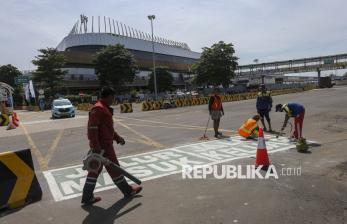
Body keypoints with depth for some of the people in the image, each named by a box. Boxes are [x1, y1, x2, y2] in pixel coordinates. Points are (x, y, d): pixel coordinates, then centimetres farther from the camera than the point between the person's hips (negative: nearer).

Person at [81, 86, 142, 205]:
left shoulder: (104, 108, 16)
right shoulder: (98, 108, -17)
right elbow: (92, 128, -24)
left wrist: (117, 138, 20)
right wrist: (96, 147, -26)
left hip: (104, 144, 10)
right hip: (103, 146, -10)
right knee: (114, 168, 5)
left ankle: (87, 197, 22)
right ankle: (128, 191, 21)